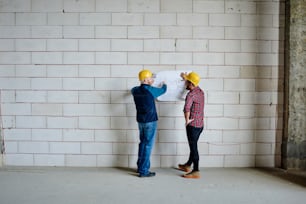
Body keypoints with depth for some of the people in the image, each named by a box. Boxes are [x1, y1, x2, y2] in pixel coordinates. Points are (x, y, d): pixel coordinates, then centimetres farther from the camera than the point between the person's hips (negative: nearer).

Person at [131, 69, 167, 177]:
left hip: (140, 121, 7)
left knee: (142, 143, 17)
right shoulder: (151, 90, -15)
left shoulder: (136, 90, 2)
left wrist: (148, 85, 37)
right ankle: (143, 171, 4)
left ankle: (140, 167, 25)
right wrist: (164, 84, 28)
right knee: (148, 145, -1)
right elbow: (163, 90, 4)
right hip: (150, 121, -7)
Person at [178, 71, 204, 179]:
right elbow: (193, 86, 35)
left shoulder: (191, 94, -19)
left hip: (193, 125, -9)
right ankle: (188, 165, 36)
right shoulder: (200, 91, 9)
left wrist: (187, 120, -24)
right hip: (200, 124, 9)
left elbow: (187, 107, -37)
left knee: (193, 147, -2)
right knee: (193, 146, 20)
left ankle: (196, 172, 4)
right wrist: (185, 78, 39)